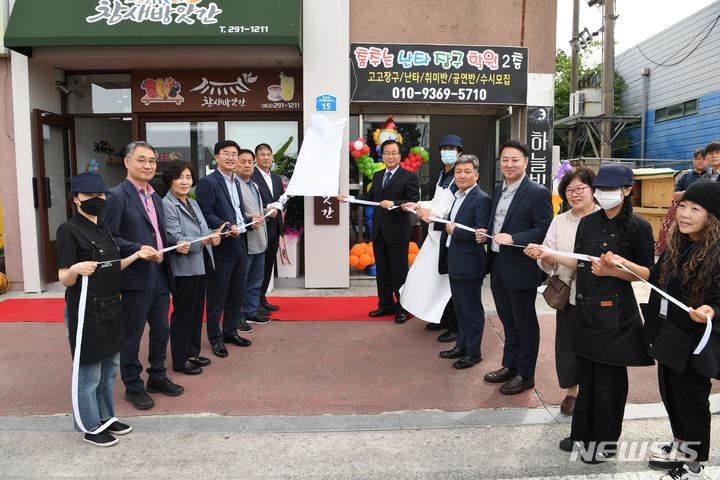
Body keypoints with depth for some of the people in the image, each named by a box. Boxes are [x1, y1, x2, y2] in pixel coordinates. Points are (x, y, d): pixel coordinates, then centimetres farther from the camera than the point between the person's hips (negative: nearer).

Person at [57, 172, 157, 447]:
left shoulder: (103, 230, 11)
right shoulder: (69, 230, -13)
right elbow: (64, 279, -16)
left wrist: (136, 256, 9)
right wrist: (76, 268, -37)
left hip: (110, 308, 8)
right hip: (85, 311, -8)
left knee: (110, 368, 17)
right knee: (89, 372, 4)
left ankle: (106, 417, 32)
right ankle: (91, 428, 19)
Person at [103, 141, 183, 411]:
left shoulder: (155, 197, 14)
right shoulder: (117, 196, -11)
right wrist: (139, 250, -23)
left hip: (159, 276, 8)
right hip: (135, 279, -7)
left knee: (161, 330, 17)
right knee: (132, 336, 7)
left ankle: (157, 377, 35)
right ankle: (133, 387, 23)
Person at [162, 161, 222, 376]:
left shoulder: (193, 203, 13)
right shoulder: (167, 205, -11)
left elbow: (204, 232, 12)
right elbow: (176, 239, -18)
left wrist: (213, 236, -11)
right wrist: (206, 240, -28)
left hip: (201, 265, 8)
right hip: (184, 268, -8)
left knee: (197, 311, 16)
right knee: (183, 313, 4)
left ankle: (192, 352, 30)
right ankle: (180, 360, 17)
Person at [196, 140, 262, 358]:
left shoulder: (235, 182, 17)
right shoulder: (208, 182, -10)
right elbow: (206, 214, -16)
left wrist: (249, 221, 6)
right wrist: (226, 228, -26)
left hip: (239, 243, 8)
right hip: (221, 246, -8)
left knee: (236, 292, 15)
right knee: (217, 295, 3)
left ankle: (230, 331, 29)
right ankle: (215, 337, 15)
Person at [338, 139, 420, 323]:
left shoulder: (409, 176, -6)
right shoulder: (377, 176, 14)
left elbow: (414, 202, -15)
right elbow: (370, 198, 14)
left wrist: (393, 203, -25)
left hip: (397, 232, -6)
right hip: (378, 231, 6)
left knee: (399, 272, 3)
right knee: (382, 271, 13)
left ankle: (402, 308, 16)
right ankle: (386, 305, 25)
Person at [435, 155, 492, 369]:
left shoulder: (481, 199, -15)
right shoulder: (458, 197, 13)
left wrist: (454, 230, -17)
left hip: (469, 264, -9)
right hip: (455, 262, 9)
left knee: (472, 310, 5)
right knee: (459, 308, 19)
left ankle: (473, 352, 18)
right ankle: (461, 346, 32)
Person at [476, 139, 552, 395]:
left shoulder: (538, 193, -13)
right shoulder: (498, 190, 11)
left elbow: (544, 230, -16)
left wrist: (513, 239, -25)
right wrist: (486, 233, 0)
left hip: (521, 268, -7)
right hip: (498, 266, 7)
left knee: (525, 323, 8)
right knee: (507, 321, 20)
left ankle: (525, 374, 23)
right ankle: (510, 365, 35)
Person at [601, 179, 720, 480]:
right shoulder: (677, 244, 1)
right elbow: (658, 277, 13)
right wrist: (624, 263, 8)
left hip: (694, 340, -7)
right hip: (667, 333, 7)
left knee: (691, 399, 9)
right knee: (670, 394, 21)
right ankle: (680, 447, 43)